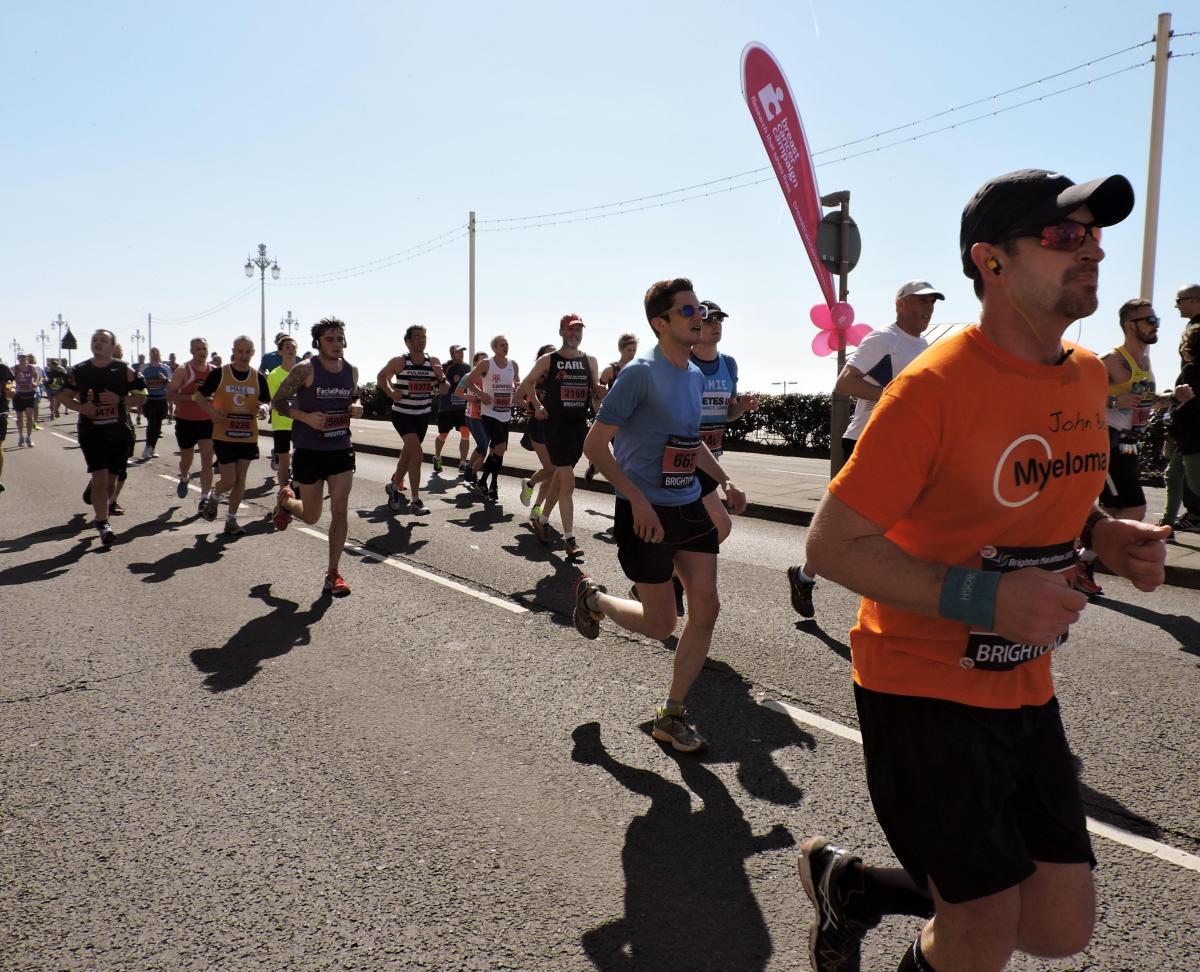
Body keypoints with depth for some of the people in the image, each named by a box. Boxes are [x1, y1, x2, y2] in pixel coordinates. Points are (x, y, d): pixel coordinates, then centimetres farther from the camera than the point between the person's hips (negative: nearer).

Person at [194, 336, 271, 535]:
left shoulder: (259, 377, 2)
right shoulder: (219, 373, -6)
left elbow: (266, 402, 12)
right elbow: (200, 396, 3)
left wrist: (264, 408, -12)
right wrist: (211, 412, -15)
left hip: (248, 437, 3)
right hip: (224, 436, -3)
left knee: (240, 480, 8)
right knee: (228, 480, -5)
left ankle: (231, 519, 21)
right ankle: (213, 497, 29)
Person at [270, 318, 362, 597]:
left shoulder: (351, 371, 3)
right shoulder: (305, 369, -13)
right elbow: (277, 401, -8)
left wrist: (356, 409, -3)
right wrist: (306, 417, -23)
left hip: (341, 450, 3)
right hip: (309, 451, -3)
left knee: (340, 510, -6)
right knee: (311, 516, 9)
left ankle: (333, 572, 4)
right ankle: (285, 500, 45)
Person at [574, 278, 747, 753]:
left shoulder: (696, 376, 9)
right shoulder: (640, 373, -14)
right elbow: (595, 444, -16)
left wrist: (724, 481, 11)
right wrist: (638, 500, -23)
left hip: (690, 507, 7)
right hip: (646, 512, -7)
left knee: (705, 610, 2)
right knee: (662, 623, 2)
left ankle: (671, 715, 17)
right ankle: (592, 598, 32)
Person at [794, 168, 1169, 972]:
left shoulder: (1088, 375, 3)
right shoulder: (933, 387, -21)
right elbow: (832, 545, -20)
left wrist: (1101, 532, -1)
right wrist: (980, 596, -29)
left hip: (1024, 688, 7)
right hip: (922, 687, -7)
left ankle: (854, 886, 30)